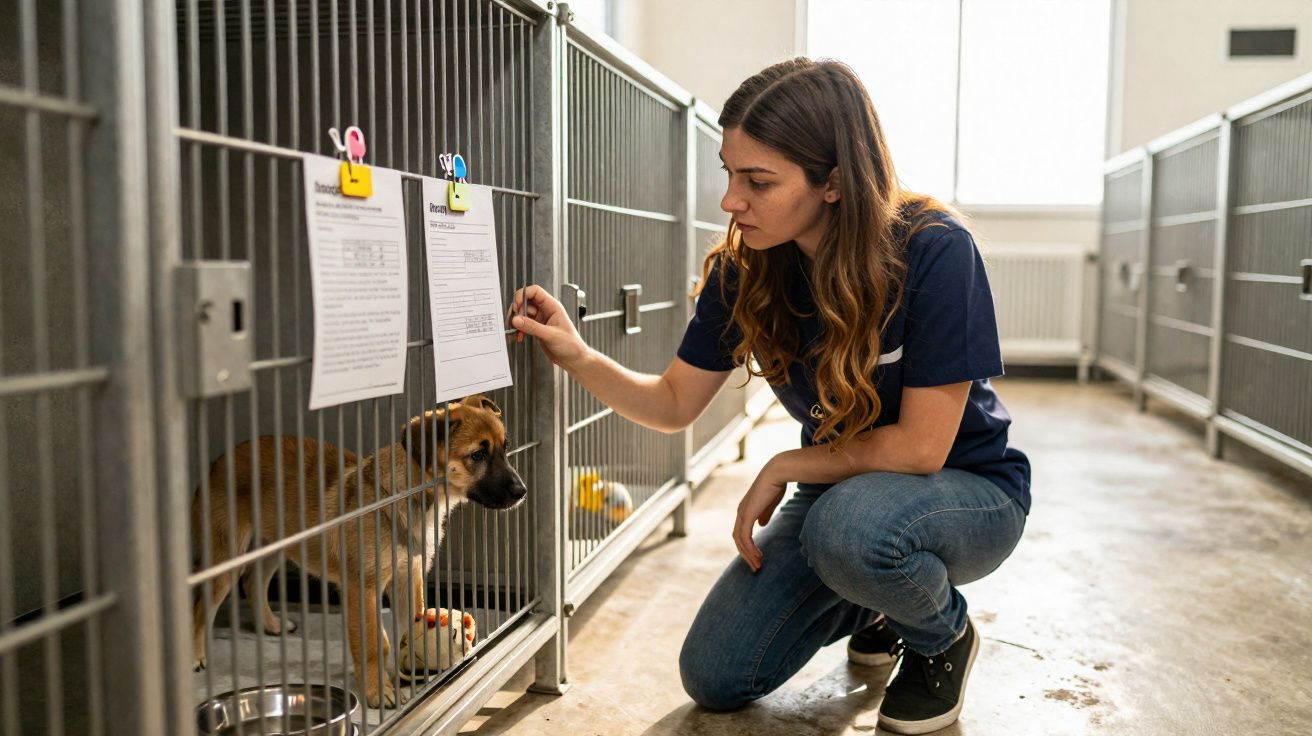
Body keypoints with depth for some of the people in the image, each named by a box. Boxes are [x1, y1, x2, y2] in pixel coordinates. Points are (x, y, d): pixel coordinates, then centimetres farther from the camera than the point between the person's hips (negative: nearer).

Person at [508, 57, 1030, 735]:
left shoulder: (933, 251, -27)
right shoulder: (743, 270, -11)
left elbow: (919, 446, -25)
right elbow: (675, 404, -3)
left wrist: (784, 467, -16)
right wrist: (578, 358, -20)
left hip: (968, 488, -4)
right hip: (842, 488, 5)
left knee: (849, 523, -39)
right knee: (715, 679, -4)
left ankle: (943, 635, -3)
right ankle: (879, 600, 21)